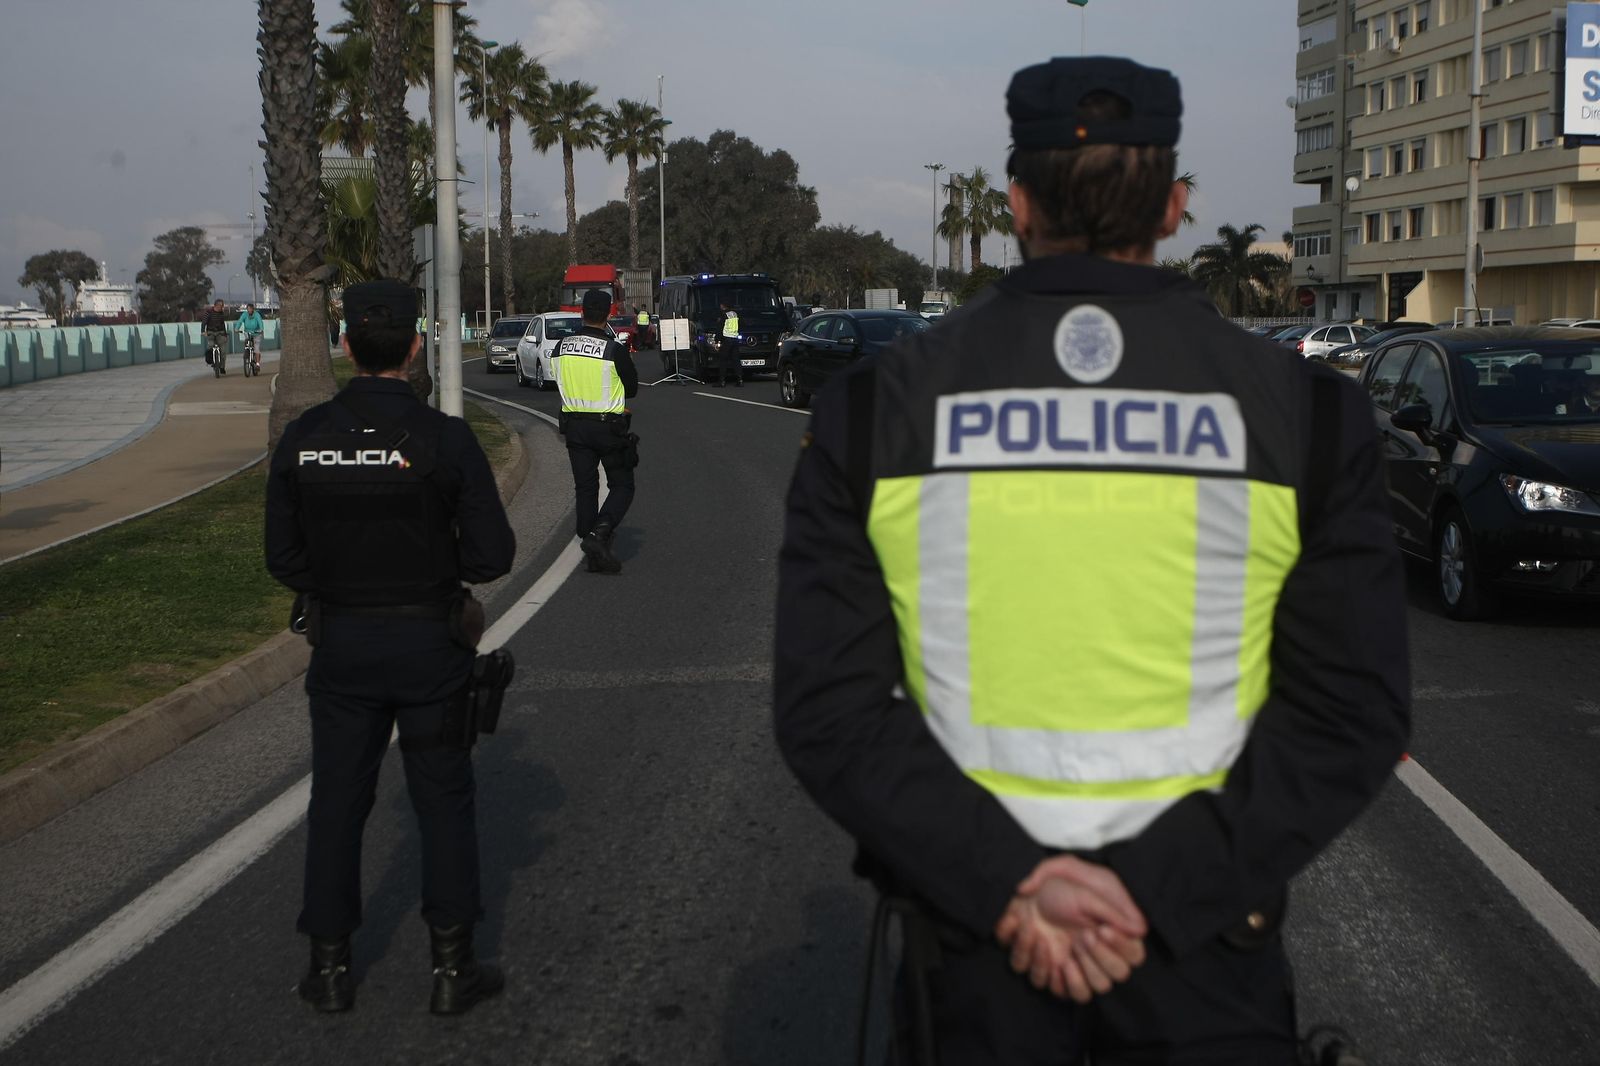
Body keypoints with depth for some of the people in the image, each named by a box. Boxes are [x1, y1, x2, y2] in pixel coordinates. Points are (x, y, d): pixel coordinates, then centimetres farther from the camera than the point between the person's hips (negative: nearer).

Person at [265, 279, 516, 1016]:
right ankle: (451, 968, 15)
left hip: (340, 644, 2)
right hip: (429, 643, -2)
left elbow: (284, 556, -1)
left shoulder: (303, 439, -6)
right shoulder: (444, 439, -14)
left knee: (336, 801, 13)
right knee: (444, 802, 10)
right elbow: (492, 555, -12)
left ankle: (330, 967, 20)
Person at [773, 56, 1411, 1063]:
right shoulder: (1304, 412, -5)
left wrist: (1006, 885, -14)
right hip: (1204, 942, -1)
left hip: (976, 911, 1)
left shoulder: (878, 408, -4)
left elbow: (827, 704, -10)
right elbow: (1353, 712, -10)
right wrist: (1159, 887, -14)